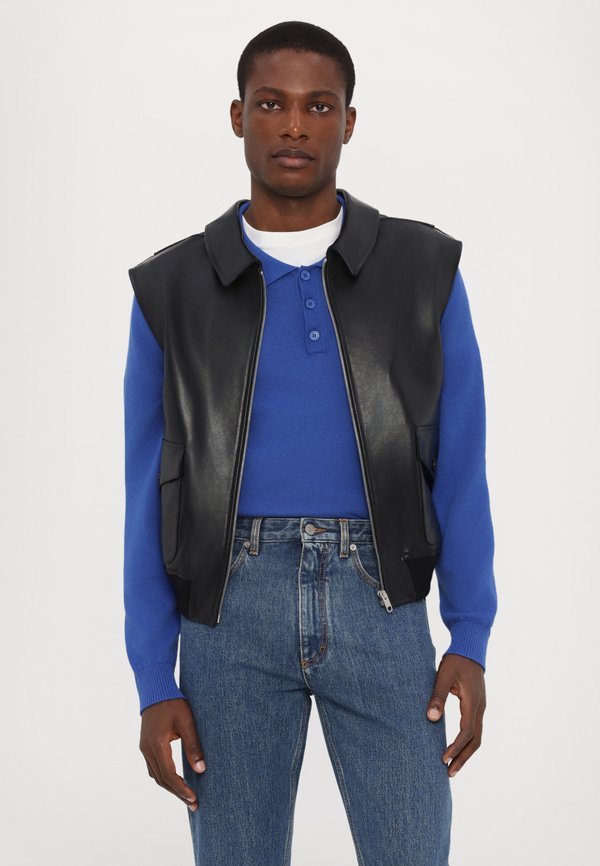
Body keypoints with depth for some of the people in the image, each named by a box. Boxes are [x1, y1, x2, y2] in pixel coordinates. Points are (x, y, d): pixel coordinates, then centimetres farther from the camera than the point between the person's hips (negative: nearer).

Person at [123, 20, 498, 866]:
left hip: (379, 607, 0)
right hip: (231, 612, 0)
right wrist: (153, 683, -1)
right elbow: (149, 499, 4)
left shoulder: (425, 269, 4)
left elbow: (459, 470, 5)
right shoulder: (171, 290, 4)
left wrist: (471, 641, -2)